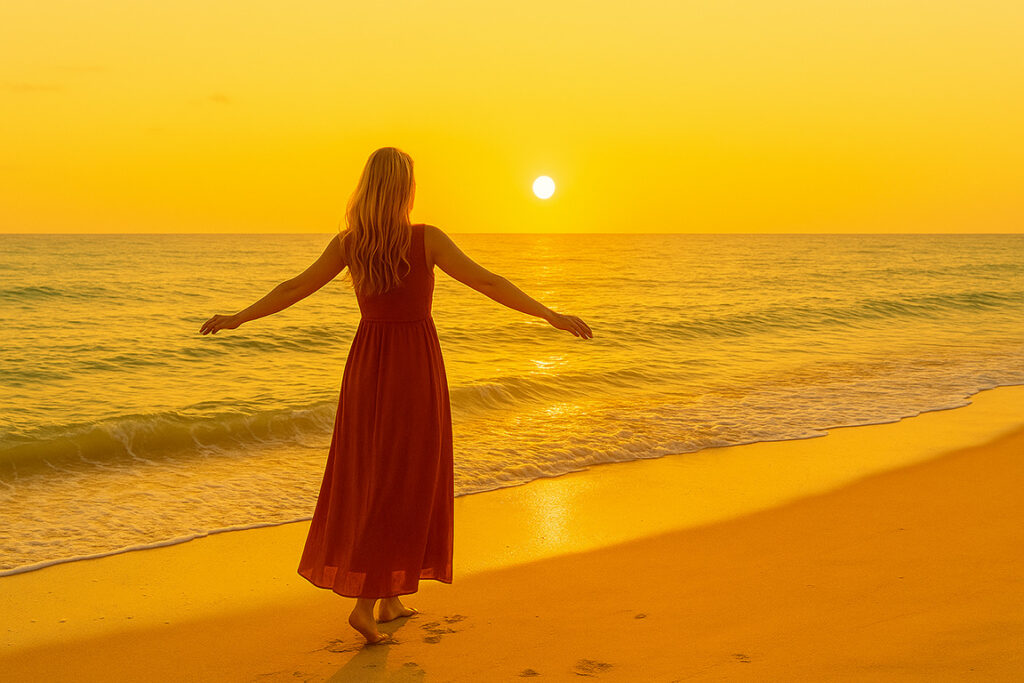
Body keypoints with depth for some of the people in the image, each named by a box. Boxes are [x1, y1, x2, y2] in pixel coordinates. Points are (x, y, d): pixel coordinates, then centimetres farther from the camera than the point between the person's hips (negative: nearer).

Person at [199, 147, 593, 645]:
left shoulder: (348, 243, -1)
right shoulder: (426, 239, -12)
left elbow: (294, 289, 5)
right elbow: (486, 282, -13)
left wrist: (238, 318, 20)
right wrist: (551, 315, -7)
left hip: (367, 364, 4)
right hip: (416, 367, -4)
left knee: (369, 482, 14)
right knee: (403, 488, 2)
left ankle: (390, 599, 21)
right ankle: (366, 604, -3)